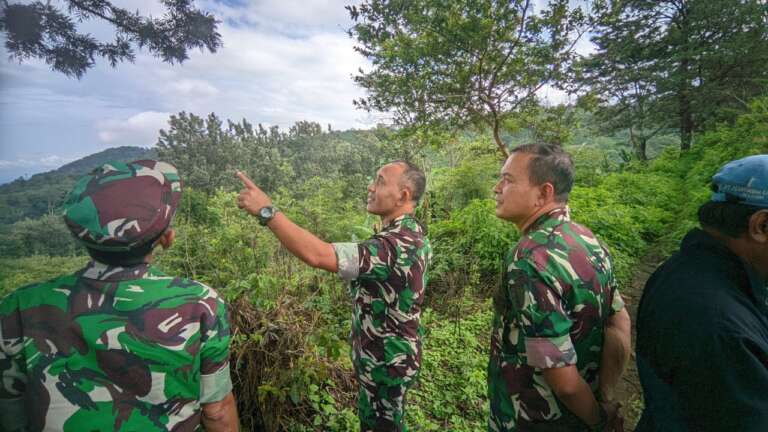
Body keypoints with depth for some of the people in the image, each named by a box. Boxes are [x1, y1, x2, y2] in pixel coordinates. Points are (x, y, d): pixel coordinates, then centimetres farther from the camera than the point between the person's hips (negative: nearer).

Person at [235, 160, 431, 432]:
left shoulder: (396, 244, -33)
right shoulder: (413, 235, 2)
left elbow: (317, 255, -41)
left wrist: (266, 210, -35)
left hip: (385, 361, -9)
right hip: (392, 355, 9)